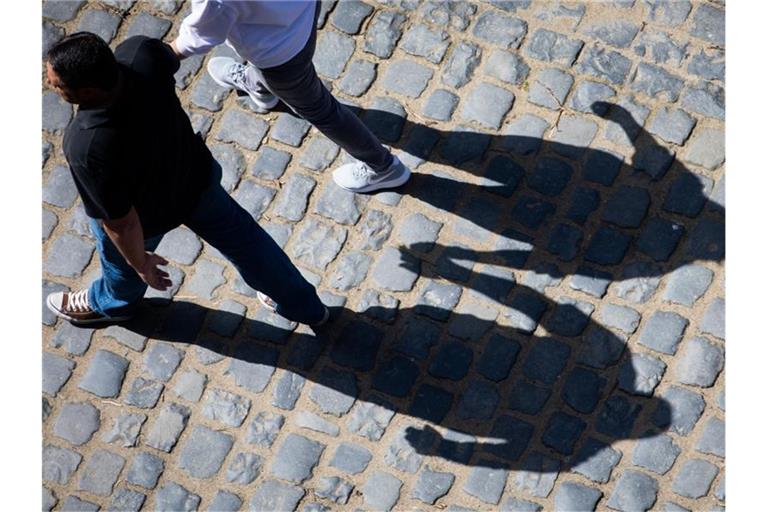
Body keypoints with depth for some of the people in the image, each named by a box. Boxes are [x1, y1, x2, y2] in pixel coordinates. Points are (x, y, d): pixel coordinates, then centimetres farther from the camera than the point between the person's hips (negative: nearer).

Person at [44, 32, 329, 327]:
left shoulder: (89, 150, -45)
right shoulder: (143, 53, -33)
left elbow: (122, 223, -28)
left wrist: (140, 263, -8)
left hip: (147, 216, -4)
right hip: (195, 175, 4)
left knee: (122, 260, 32)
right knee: (238, 235, 29)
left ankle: (110, 303, 69)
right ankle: (305, 305, 50)